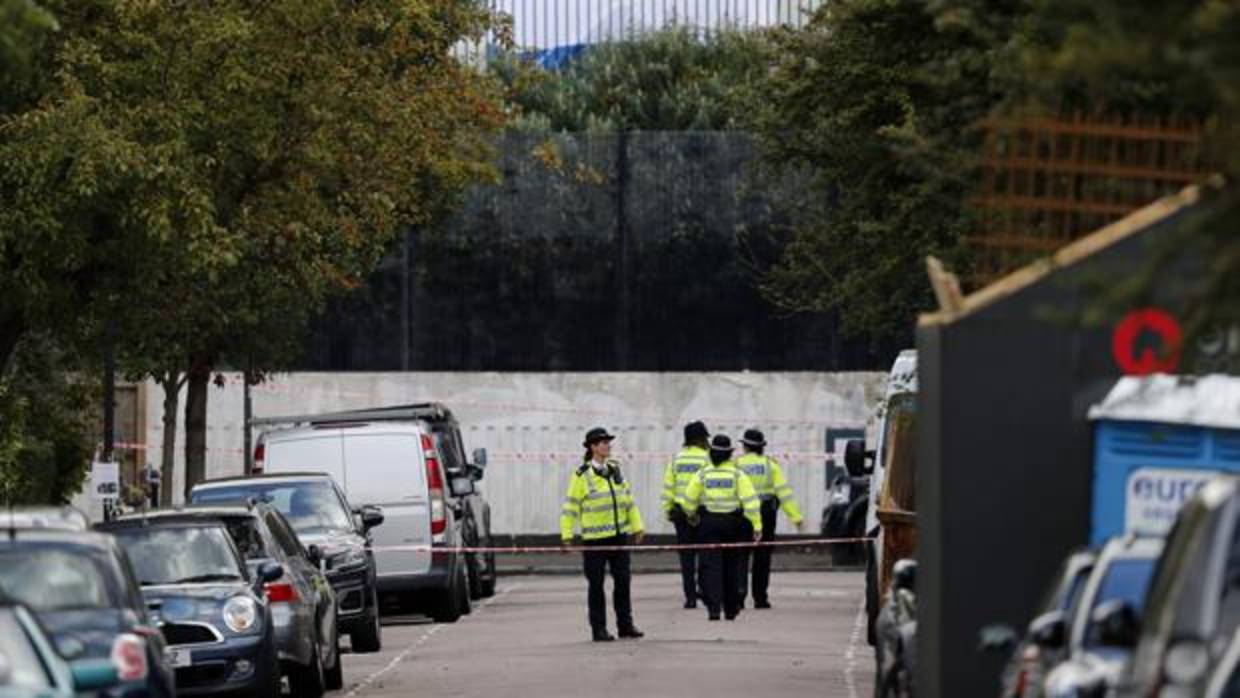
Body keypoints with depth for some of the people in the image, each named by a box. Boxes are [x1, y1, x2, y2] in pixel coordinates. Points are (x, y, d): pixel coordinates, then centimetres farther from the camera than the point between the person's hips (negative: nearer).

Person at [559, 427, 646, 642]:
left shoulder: (615, 470, 10)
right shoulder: (582, 475, -7)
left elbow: (629, 500, 17)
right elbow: (570, 506, -7)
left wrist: (637, 526, 15)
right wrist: (566, 535, -10)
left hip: (619, 535, 5)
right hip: (594, 538, -5)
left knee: (622, 581, 8)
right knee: (596, 584, 0)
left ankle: (625, 624, 17)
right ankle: (599, 629, 6)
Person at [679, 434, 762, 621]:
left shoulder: (702, 475, -2)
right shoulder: (738, 475, -4)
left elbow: (688, 501, 3)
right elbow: (750, 500, -12)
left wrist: (693, 515, 24)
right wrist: (757, 525, -12)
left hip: (708, 522, -1)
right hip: (732, 523, 1)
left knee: (711, 565, -3)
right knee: (731, 566, 14)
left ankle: (713, 607, -18)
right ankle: (731, 609, 24)